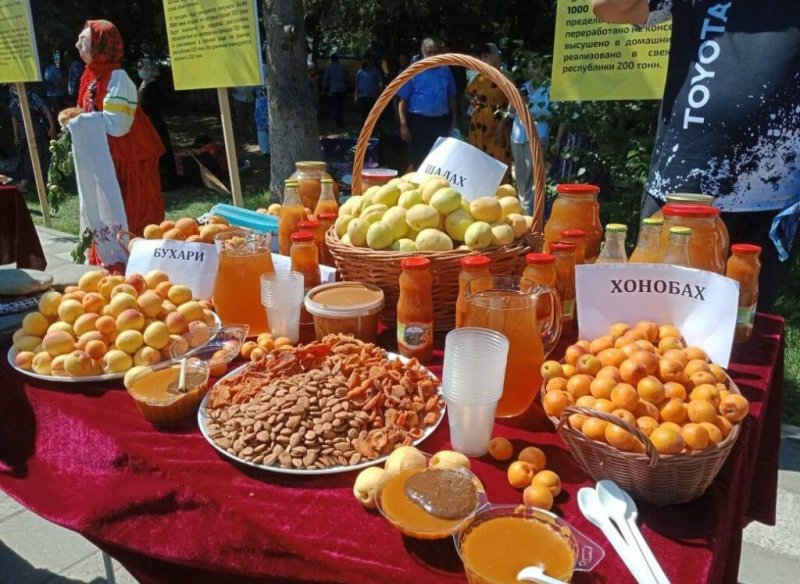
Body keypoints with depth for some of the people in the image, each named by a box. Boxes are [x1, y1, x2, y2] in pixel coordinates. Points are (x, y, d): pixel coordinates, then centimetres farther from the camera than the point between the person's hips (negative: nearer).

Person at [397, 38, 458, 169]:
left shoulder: (445, 70, 8)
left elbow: (452, 97, 13)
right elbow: (403, 100, -4)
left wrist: (454, 120, 7)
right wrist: (403, 125, -11)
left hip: (442, 122, 3)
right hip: (419, 122, -3)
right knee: (419, 160, 4)